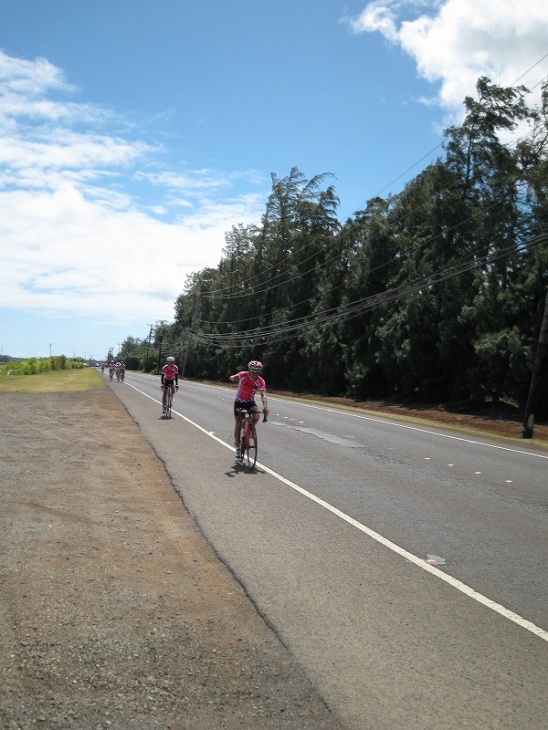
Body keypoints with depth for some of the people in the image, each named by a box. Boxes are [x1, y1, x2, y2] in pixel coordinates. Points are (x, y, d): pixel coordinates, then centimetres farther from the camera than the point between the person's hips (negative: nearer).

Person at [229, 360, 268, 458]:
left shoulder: (260, 381, -22)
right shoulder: (243, 375, -22)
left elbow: (263, 395, -32)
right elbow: (232, 378, -31)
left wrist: (265, 406, -49)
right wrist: (233, 378, -56)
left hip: (250, 401, 1)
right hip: (239, 401, -1)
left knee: (256, 416, -26)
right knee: (238, 424, -4)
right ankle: (237, 447, 10)